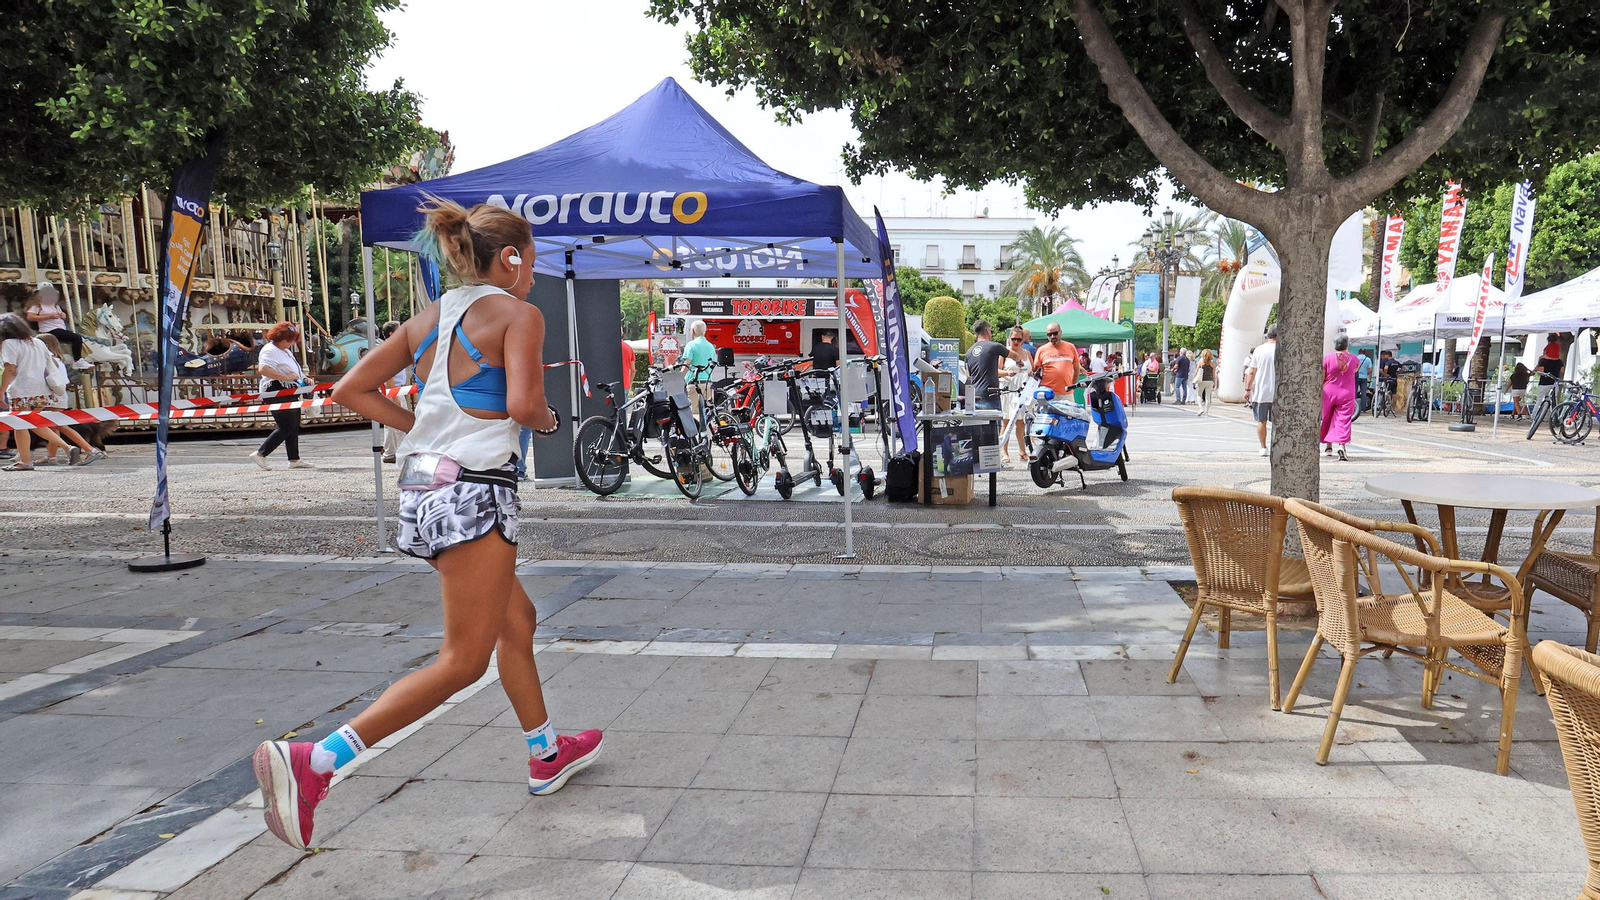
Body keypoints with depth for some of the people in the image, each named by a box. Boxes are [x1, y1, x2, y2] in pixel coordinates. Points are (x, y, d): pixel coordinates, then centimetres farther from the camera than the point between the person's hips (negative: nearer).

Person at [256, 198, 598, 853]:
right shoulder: (518, 314, -6)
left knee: (517, 620, 22)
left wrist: (422, 427, 14)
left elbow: (350, 392, 10)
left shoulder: (426, 321, 14)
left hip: (424, 486, 9)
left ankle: (547, 756, 36)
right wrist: (549, 421, 2)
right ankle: (313, 763, -10)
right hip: (474, 490, -9)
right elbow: (523, 405, -20)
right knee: (463, 660, -2)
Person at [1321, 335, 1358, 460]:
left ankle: (1328, 447, 22)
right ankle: (1342, 445, -22)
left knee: (1327, 419, 14)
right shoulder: (1352, 358, -1)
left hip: (1328, 393, 0)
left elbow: (1321, 378, -5)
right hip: (1346, 394, 0)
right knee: (1344, 420, -3)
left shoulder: (1327, 358, -6)